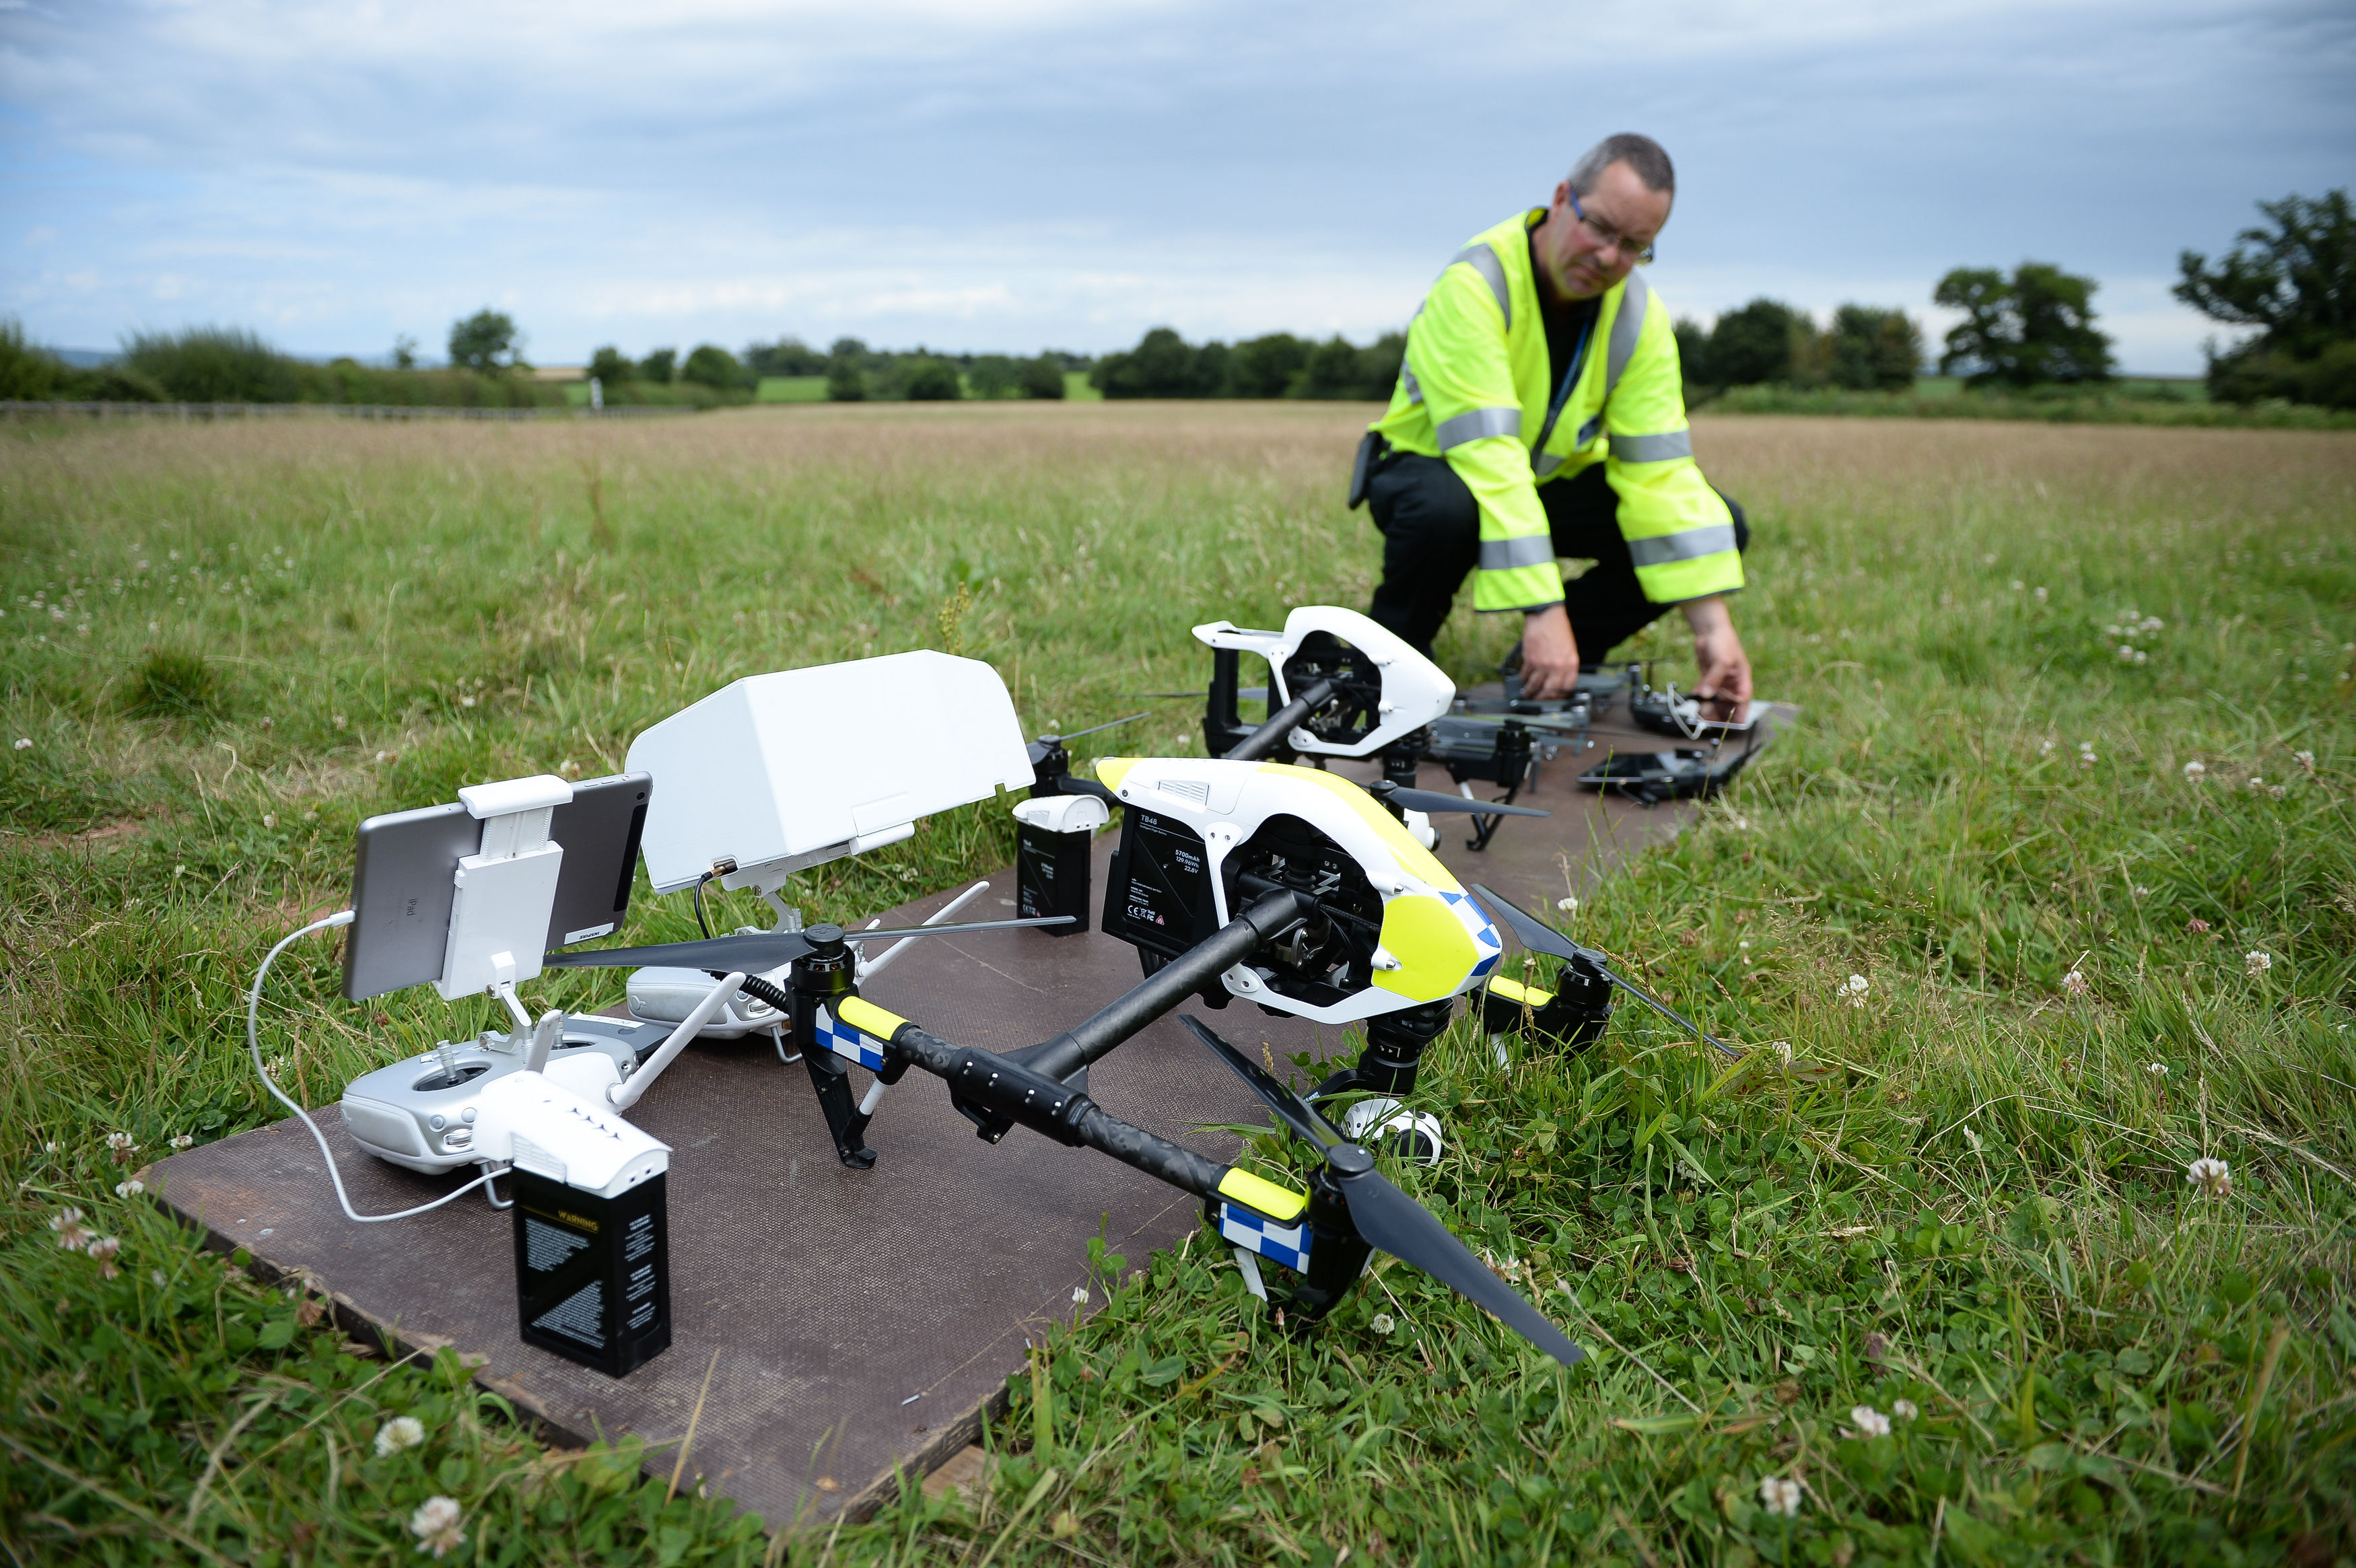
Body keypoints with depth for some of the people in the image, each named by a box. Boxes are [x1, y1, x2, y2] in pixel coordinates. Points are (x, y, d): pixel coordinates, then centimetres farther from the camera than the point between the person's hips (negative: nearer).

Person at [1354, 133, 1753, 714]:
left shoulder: (1640, 317, -10)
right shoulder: (1474, 284, -28)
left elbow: (1660, 473, -15)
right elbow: (1488, 458, -37)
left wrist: (1712, 625, -23)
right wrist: (1543, 610, -43)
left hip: (1554, 479, 6)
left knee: (1722, 525, -11)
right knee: (1445, 509, -42)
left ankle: (1556, 663, 3)